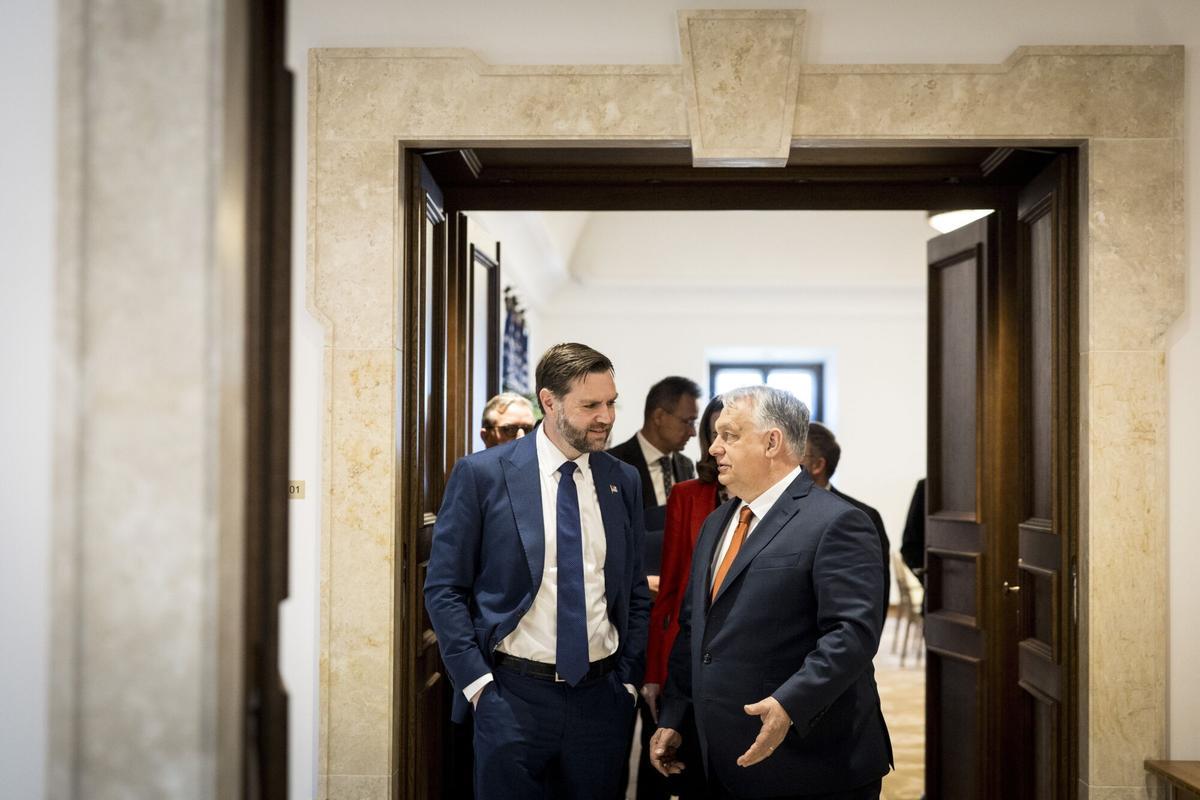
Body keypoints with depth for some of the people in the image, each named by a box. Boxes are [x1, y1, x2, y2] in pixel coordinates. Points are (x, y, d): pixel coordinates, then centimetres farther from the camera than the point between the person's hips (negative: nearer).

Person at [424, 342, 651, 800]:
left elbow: (635, 592, 12)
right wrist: (477, 682, -9)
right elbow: (443, 588, -4)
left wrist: (628, 680, 5)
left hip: (600, 696, 3)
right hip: (511, 694, -3)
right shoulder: (482, 474, -6)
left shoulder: (624, 482, 6)